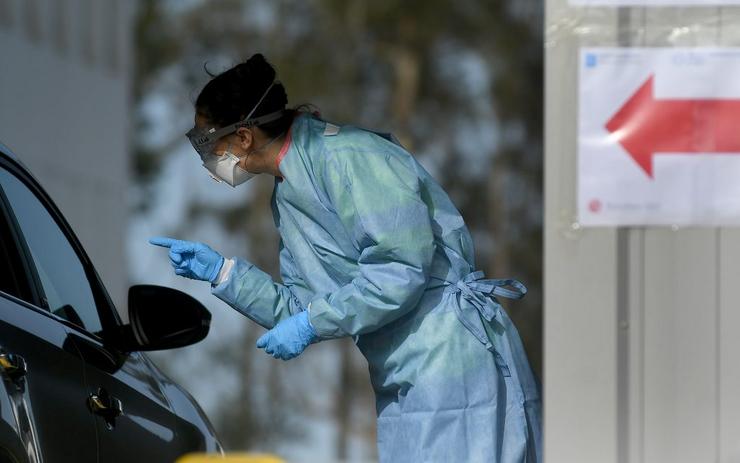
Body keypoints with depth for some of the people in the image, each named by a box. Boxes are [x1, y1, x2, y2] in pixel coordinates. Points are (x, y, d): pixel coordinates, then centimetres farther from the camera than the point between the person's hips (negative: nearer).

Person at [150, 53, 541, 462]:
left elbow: (401, 272, -21)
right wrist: (221, 272, 12)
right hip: (404, 383, 10)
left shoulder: (347, 157, -15)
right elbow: (305, 306, 18)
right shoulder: (286, 196, 16)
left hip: (454, 361, -10)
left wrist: (310, 324, -17)